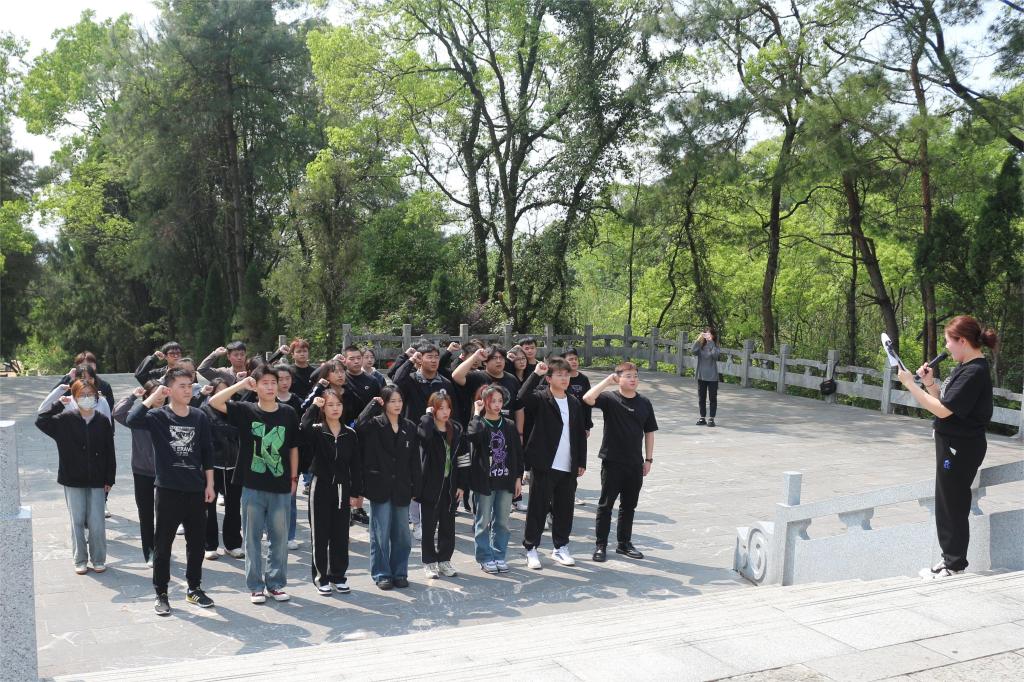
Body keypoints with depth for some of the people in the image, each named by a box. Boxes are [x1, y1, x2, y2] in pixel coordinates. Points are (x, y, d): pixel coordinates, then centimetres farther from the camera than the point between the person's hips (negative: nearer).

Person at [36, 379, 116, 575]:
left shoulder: (103, 422, -2)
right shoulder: (66, 420, -2)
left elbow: (110, 452, 2)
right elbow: (41, 419, -11)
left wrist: (109, 479, 1)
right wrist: (59, 403, -11)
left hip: (97, 480, 0)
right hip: (73, 480, 0)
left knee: (97, 522, 1)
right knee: (77, 522, 6)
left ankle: (99, 560, 16)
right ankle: (80, 560, 19)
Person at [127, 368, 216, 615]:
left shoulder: (199, 417, 3)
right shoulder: (158, 416, -5)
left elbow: (207, 452, 8)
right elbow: (132, 419, -25)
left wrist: (209, 484, 5)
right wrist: (152, 397, -19)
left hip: (196, 491, 3)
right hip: (168, 490, -3)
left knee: (196, 543, 11)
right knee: (163, 544, 5)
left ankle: (194, 588, 27)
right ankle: (161, 594, 18)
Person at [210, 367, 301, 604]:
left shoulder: (288, 414, 1)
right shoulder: (245, 411, -2)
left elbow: (293, 448, 9)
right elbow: (214, 402, -14)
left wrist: (294, 478, 8)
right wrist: (240, 385, -16)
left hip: (281, 488, 1)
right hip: (253, 487, -1)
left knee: (279, 538, 7)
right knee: (253, 537, 7)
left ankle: (276, 583, 21)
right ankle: (255, 586, 18)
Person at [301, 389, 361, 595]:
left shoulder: (350, 434, 4)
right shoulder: (316, 431, -4)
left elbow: (355, 465, 5)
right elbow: (304, 427, -30)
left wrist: (356, 492, 2)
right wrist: (314, 406, -21)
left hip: (342, 489, 3)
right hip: (321, 487, -3)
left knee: (341, 534, 9)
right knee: (320, 534, 4)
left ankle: (338, 576, 21)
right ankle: (321, 577, 16)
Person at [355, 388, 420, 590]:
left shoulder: (410, 427, 7)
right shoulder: (375, 424, -3)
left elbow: (414, 460, 8)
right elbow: (360, 426, -27)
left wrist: (415, 486, 3)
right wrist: (373, 405, -17)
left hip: (401, 489, 3)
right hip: (380, 487, -3)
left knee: (401, 534, 9)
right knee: (381, 534, 3)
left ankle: (399, 573, 22)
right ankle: (382, 574, 14)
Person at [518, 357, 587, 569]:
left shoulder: (574, 403, 12)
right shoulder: (541, 399, -6)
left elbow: (580, 434, 14)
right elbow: (523, 397, -29)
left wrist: (581, 462, 10)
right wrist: (536, 374, -27)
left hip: (568, 468, 5)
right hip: (544, 466, -5)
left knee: (565, 509, 12)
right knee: (538, 508, 2)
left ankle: (561, 548, 27)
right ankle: (531, 549, 14)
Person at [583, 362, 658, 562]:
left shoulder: (644, 403, 4)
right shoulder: (610, 398, -8)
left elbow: (649, 432, 11)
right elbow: (587, 398, -27)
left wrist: (648, 459, 8)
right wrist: (608, 380, -22)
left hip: (635, 463, 4)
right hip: (612, 461, -4)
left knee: (629, 505, 14)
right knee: (606, 504, 5)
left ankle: (624, 543, 27)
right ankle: (601, 545, 14)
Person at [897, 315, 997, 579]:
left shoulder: (975, 372, -21)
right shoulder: (965, 367, 10)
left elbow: (943, 410, -24)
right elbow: (946, 400, 15)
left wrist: (911, 384, -20)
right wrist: (930, 382, 0)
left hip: (961, 447, -10)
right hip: (953, 443, 10)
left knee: (954, 506, 1)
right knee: (946, 504, 16)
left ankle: (955, 566, 13)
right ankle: (950, 559, 28)